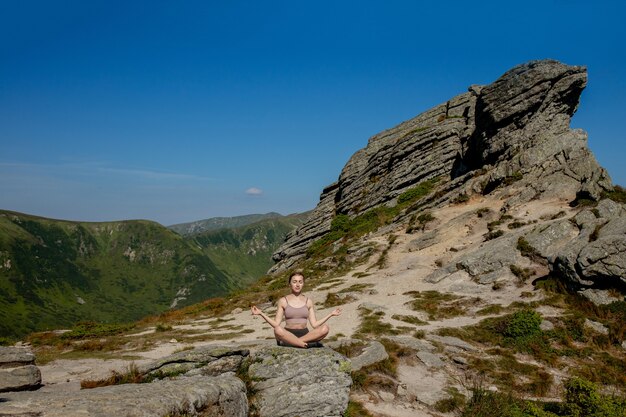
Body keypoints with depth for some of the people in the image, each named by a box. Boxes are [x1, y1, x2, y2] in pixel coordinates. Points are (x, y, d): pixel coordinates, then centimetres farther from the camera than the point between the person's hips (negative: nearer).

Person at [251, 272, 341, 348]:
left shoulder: (308, 301, 10)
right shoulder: (283, 301, 5)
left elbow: (314, 324, 6)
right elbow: (276, 324, -1)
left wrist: (330, 314, 1)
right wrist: (261, 313, -11)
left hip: (305, 334, 3)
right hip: (288, 335, -3)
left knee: (325, 328, -27)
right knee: (278, 330, -37)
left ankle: (289, 342, -27)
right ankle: (307, 344, -30)